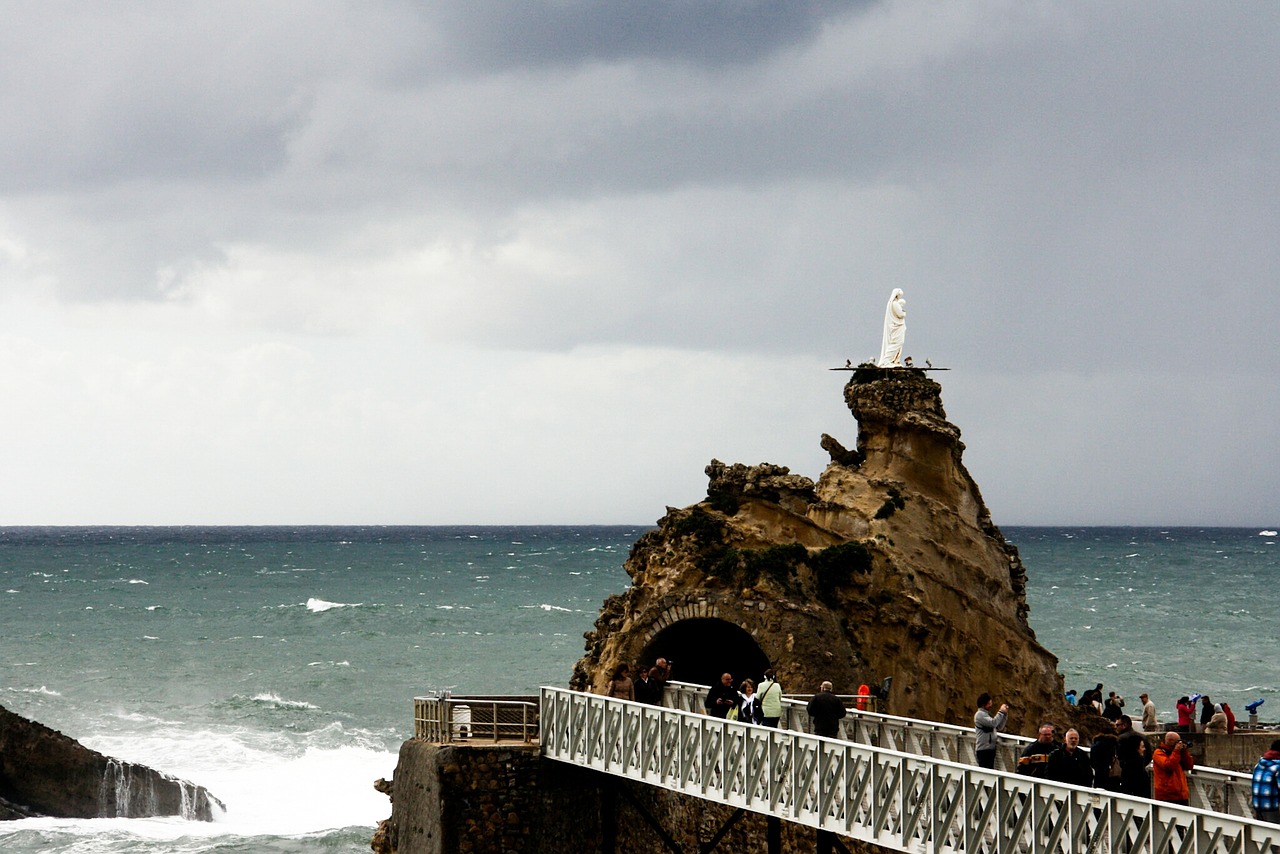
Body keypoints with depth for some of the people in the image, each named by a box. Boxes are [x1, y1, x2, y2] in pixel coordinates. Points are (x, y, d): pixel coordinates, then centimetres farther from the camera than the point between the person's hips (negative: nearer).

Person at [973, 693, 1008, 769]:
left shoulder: (987, 714, 20)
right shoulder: (979, 714, -9)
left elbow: (999, 727, 21)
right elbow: (993, 723, -22)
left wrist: (1005, 715, 11)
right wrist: (1001, 712, -12)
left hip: (990, 748, 9)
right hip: (983, 749, -9)